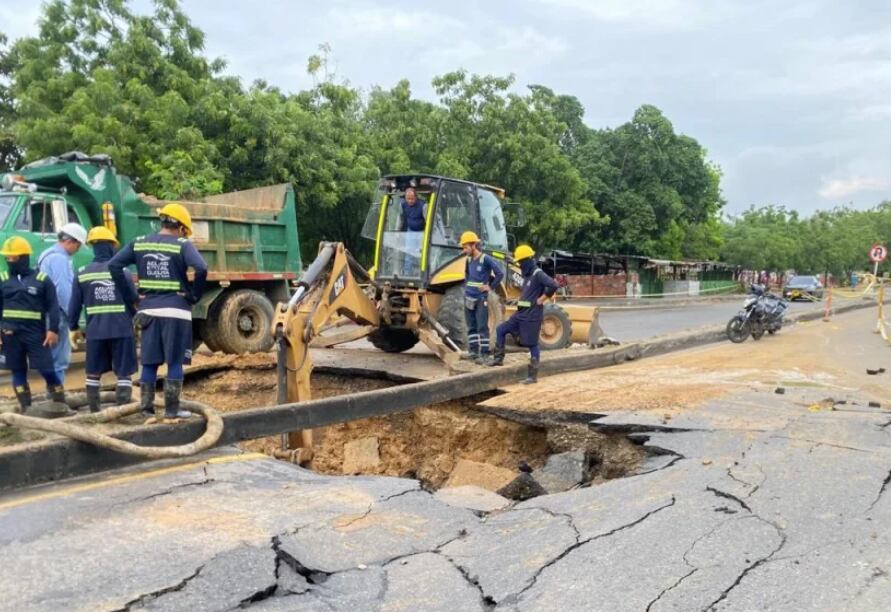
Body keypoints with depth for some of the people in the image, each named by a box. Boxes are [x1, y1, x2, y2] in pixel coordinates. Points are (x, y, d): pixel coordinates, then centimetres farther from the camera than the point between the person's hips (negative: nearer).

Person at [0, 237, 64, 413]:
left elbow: (53, 307, 2)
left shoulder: (42, 279, 3)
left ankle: (61, 404, 9)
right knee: (18, 372, 8)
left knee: (47, 370, -4)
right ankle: (25, 408, 15)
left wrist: (53, 330, -8)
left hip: (36, 333, -2)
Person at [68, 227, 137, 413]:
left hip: (95, 331, 3)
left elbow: (74, 305, 7)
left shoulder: (82, 274, 3)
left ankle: (94, 410, 20)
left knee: (93, 372, 15)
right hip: (122, 329, -2)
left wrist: (74, 327, 20)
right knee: (124, 373, 2)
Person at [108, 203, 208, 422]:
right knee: (175, 361, 3)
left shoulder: (139, 243, 8)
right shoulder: (183, 245, -6)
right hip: (176, 311, -4)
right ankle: (172, 409, 6)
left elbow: (113, 265, 4)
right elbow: (201, 269, -23)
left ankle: (146, 407, 16)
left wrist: (131, 296, 5)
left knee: (149, 362, 12)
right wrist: (194, 296, -9)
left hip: (149, 310, 4)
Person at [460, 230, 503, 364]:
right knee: (471, 327, 10)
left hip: (481, 299, -7)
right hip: (468, 298, 7)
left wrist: (490, 287, -7)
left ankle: (484, 354, -1)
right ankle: (474, 352, 16)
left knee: (482, 327, -5)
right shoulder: (469, 260, 9)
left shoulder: (486, 259, -12)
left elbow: (500, 274, -12)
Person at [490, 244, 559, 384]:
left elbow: (553, 285, -31)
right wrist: (521, 299, 13)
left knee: (532, 345, -3)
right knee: (500, 330, 10)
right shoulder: (527, 275, 13)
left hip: (532, 316, -9)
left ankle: (533, 376, 4)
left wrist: (541, 299, -20)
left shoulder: (538, 274, -16)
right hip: (521, 313, 9)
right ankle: (499, 358, 19)